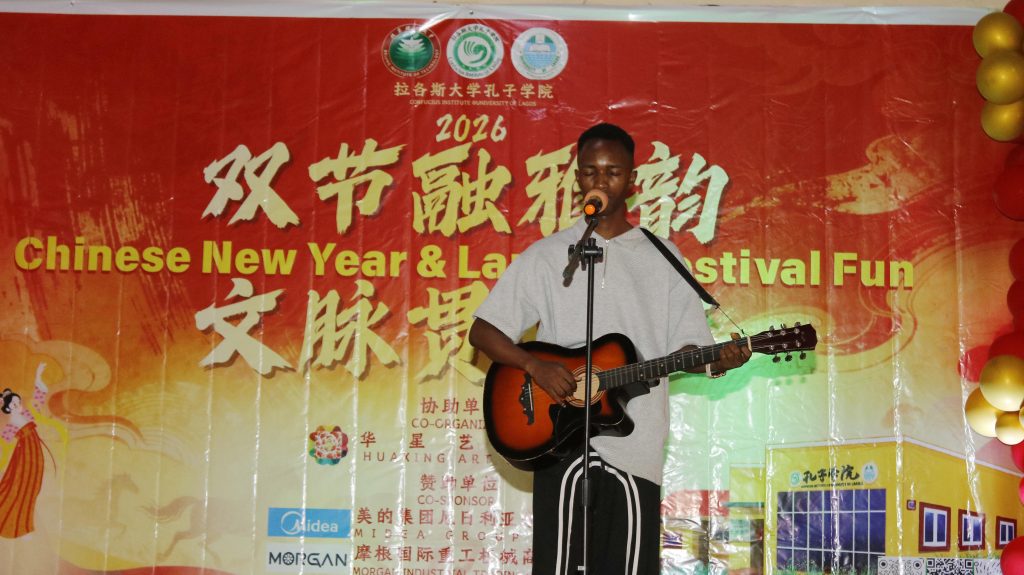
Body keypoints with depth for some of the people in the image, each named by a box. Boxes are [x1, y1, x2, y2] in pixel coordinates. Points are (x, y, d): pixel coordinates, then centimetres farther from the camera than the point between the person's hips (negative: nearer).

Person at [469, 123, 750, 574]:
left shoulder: (661, 257, 11)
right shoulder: (548, 255, 7)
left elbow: (685, 345, 9)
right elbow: (482, 331, 4)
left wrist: (717, 361, -13)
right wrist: (535, 366, -13)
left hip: (637, 450, 1)